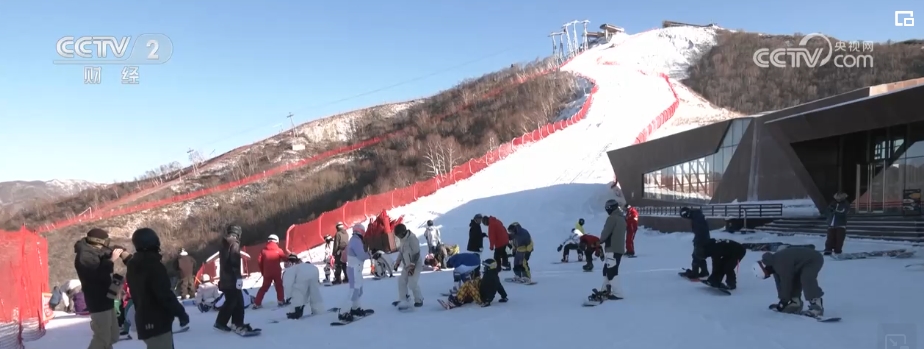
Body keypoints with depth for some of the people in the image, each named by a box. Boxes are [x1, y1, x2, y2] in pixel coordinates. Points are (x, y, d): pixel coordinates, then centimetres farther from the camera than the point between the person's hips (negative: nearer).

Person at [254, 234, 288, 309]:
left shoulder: (264, 250, 4)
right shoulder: (278, 250, -2)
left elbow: (259, 261, 0)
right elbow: (286, 258, -3)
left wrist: (263, 271, 10)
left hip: (267, 273, 2)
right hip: (277, 272, -2)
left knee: (264, 287, 13)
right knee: (279, 286, 15)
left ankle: (257, 303, 10)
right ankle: (281, 301, 5)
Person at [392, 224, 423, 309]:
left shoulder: (412, 238, -22)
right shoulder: (403, 239, 6)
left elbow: (417, 253, -23)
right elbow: (401, 251, 19)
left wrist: (412, 266, -22)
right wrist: (398, 262, 16)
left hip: (415, 265, -9)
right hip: (407, 265, 9)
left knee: (412, 283, -14)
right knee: (401, 281, 4)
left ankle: (419, 300, 4)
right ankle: (402, 300, 12)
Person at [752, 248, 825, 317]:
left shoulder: (782, 264, -33)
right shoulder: (774, 264, -2)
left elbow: (786, 283, -26)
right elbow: (779, 282, 6)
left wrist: (784, 301, -15)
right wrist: (782, 300, 7)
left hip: (814, 260, -10)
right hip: (803, 261, 10)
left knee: (806, 279, -28)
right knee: (793, 280, 11)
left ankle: (817, 305, -27)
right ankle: (795, 302, 17)